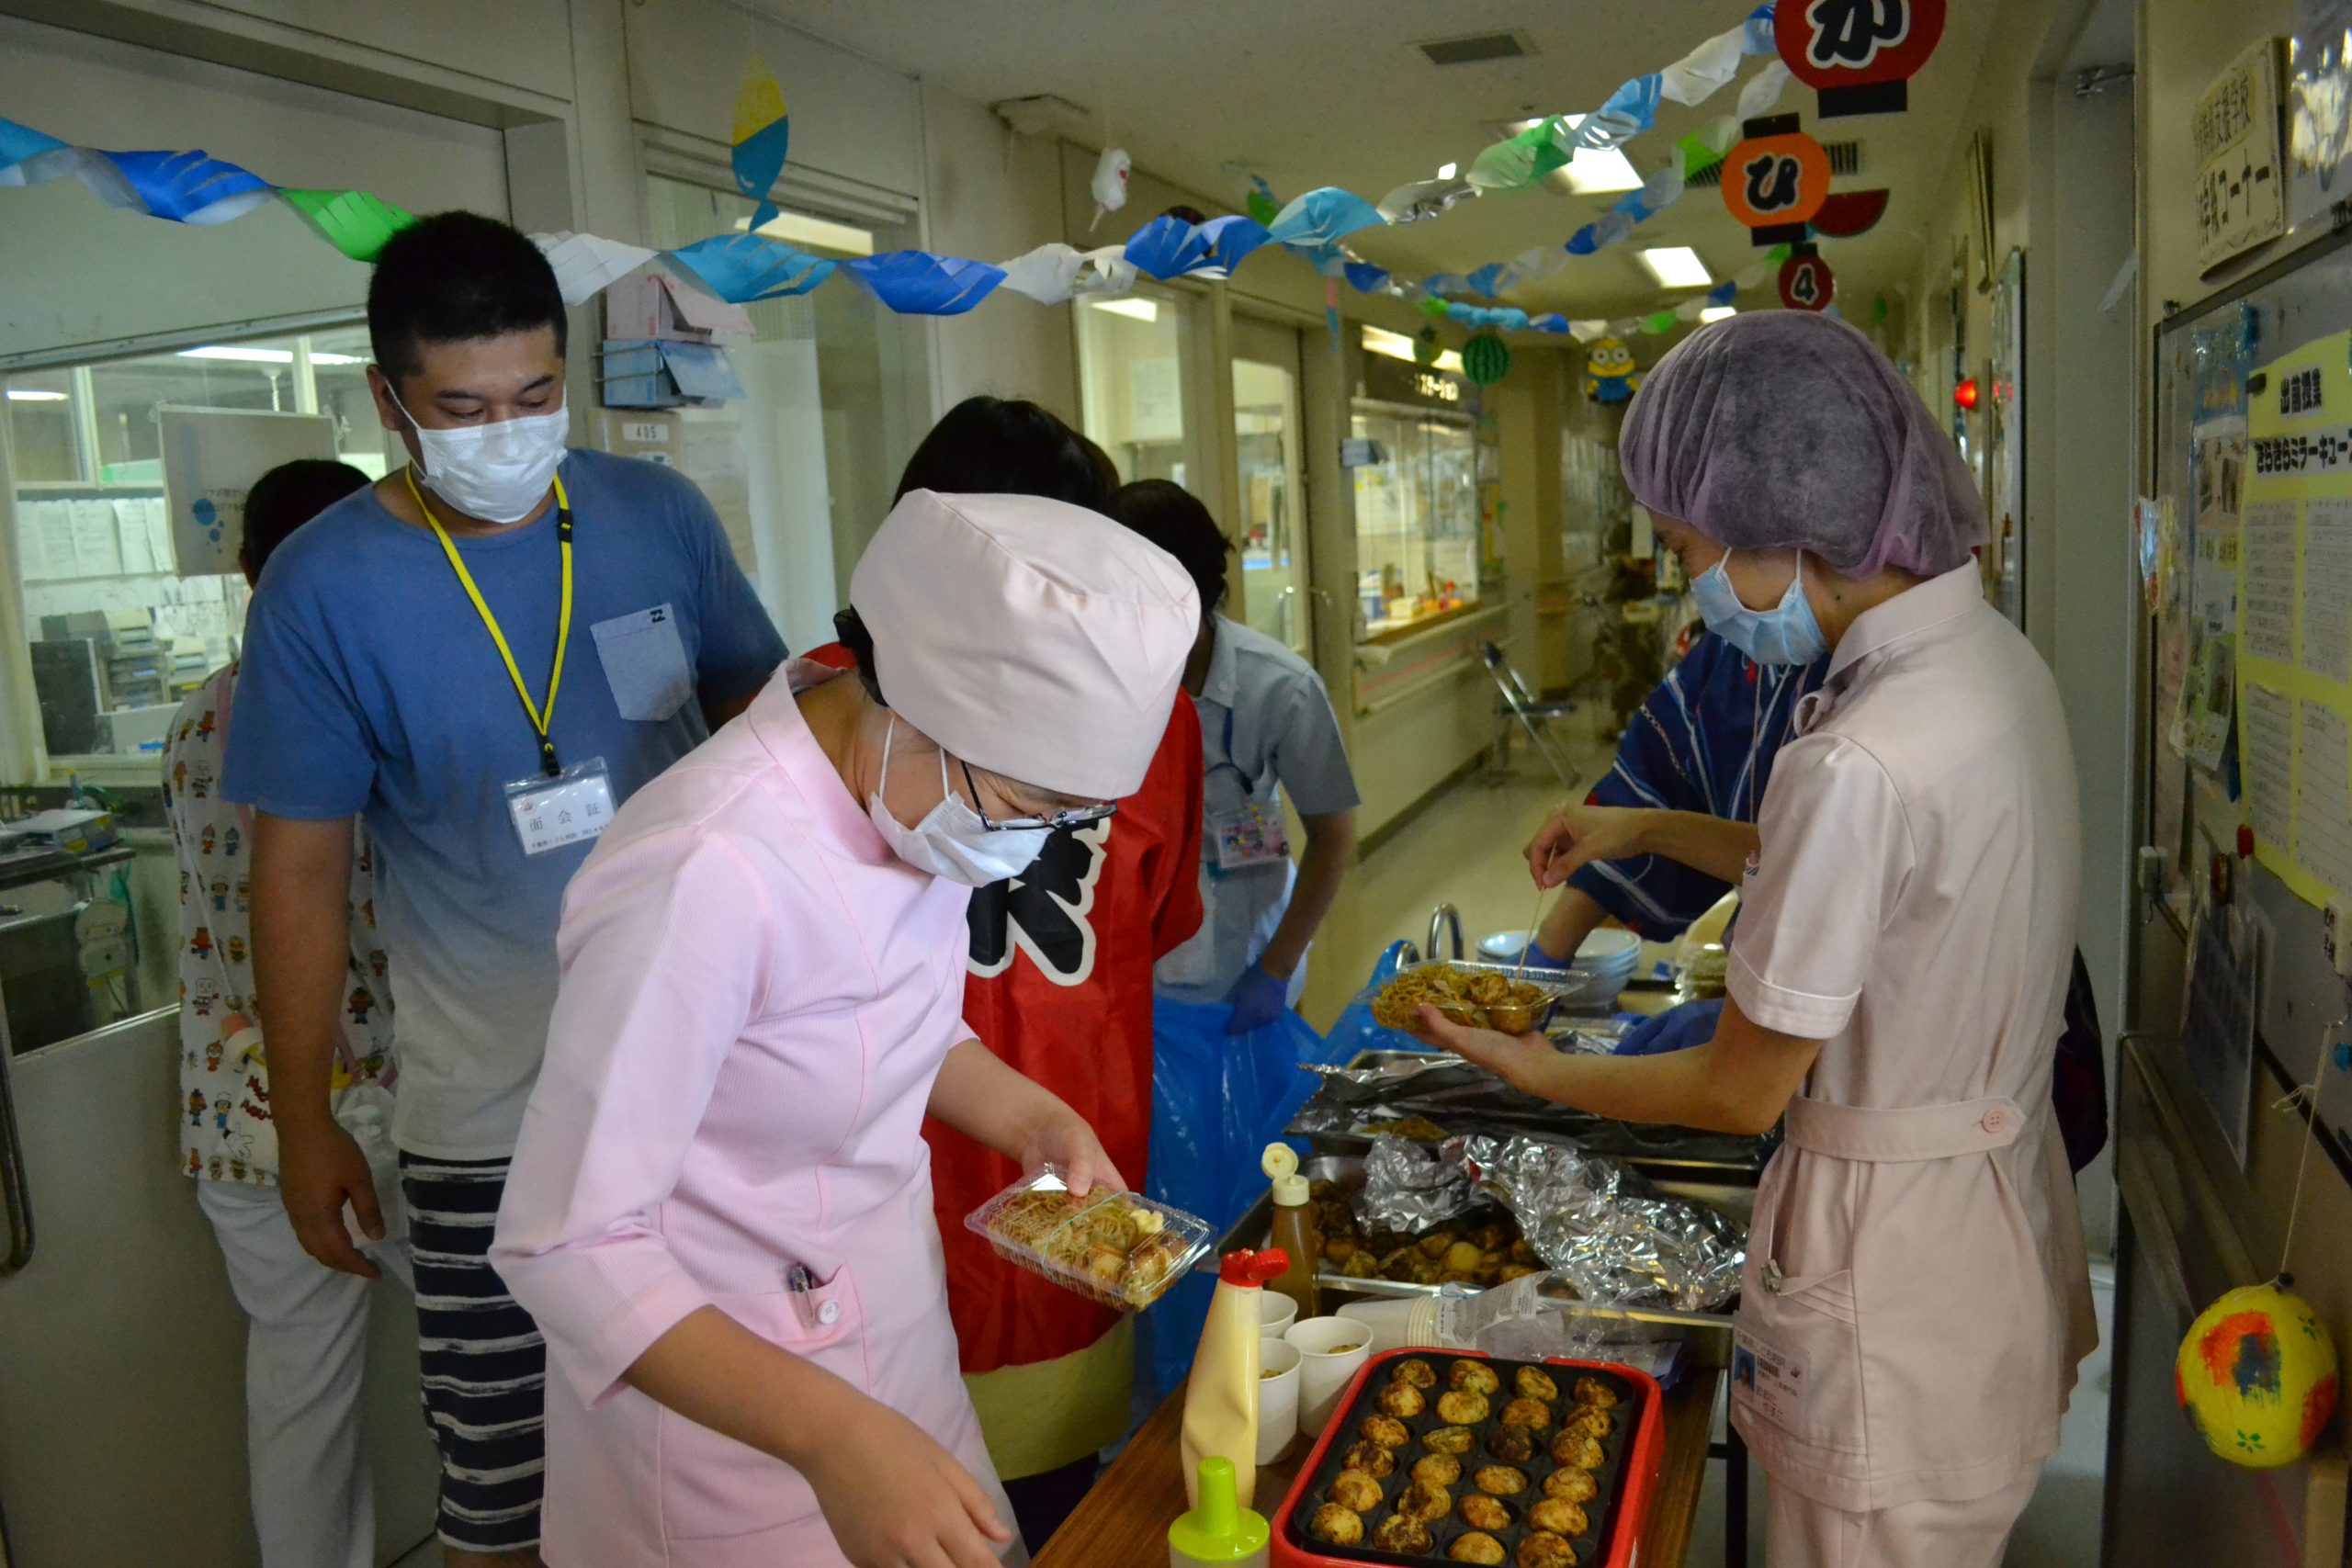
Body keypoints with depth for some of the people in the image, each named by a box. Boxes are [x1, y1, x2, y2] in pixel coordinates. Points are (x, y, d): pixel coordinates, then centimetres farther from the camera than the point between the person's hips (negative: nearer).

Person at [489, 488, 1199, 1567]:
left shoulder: (906, 789, -8)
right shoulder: (707, 873, -31)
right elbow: (565, 1245, -24)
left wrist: (1031, 1118, -5)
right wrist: (834, 1438, -31)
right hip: (720, 1395, -6)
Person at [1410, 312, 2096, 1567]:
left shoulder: (1859, 759, -31)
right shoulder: (1990, 653, -2)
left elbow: (1738, 1094, -20)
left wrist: (1536, 1073, -4)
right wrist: (1648, 832, 14)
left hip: (1897, 1245, -8)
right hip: (2006, 1197, 9)